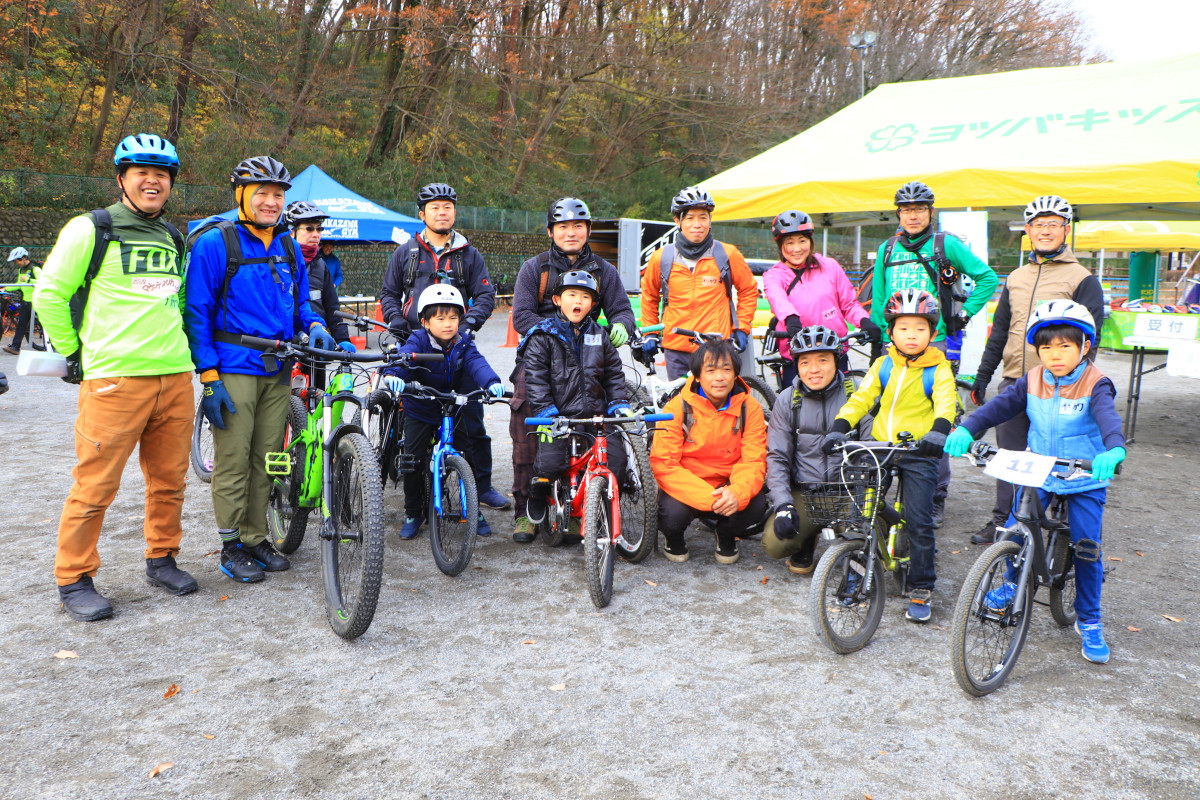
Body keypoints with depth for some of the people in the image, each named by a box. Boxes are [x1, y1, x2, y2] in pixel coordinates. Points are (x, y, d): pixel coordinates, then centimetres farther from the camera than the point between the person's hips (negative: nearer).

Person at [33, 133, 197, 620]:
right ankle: (74, 579, 12)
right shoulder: (91, 229, -1)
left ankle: (162, 559, 28)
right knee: (95, 485, -2)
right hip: (113, 379, -5)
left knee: (169, 481, 11)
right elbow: (49, 294, 0)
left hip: (176, 378, 6)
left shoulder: (173, 239, 18)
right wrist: (74, 352, 2)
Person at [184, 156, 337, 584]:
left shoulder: (287, 247, 14)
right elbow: (197, 312, -7)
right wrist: (208, 376, -13)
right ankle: (232, 546, 12)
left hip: (278, 371, 5)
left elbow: (299, 302, 22)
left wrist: (315, 326, -1)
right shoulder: (214, 243, -4)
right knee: (233, 460, -1)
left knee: (266, 460, 10)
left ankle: (257, 539, 22)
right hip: (233, 370, -5)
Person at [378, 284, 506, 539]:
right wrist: (393, 373, -57)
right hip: (419, 411, -2)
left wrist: (492, 382, -47)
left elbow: (477, 364, -25)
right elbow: (404, 355, -34)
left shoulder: (463, 345, -8)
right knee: (413, 461, -4)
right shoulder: (418, 341, -14)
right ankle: (413, 513, 16)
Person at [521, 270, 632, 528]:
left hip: (596, 416, 4)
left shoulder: (599, 336, 13)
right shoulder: (543, 337, 0)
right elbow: (535, 378, -5)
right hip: (559, 416, -3)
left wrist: (620, 404, 7)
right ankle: (538, 497, 14)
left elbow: (614, 373, 18)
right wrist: (545, 411, -14)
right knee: (549, 463, -19)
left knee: (617, 458, -13)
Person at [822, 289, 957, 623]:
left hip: (920, 451, -3)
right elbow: (861, 397, 2)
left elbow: (946, 401, -17)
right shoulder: (883, 365, 9)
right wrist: (839, 427, -14)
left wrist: (938, 431, -37)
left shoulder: (938, 369, -1)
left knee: (919, 521, -5)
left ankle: (921, 589, 10)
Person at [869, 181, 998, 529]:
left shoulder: (946, 245, 2)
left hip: (934, 344, -4)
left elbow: (988, 278, 6)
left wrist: (963, 316, 0)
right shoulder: (887, 249, 14)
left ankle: (936, 500, 5)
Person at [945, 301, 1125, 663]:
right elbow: (1001, 404, -8)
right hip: (1039, 473, 3)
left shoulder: (1095, 384, -14)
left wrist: (1114, 450, -53)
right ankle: (1014, 581, 25)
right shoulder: (1033, 380, -2)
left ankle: (1088, 621, 18)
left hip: (1086, 480, -3)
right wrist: (966, 429, -26)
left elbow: (1108, 416, -32)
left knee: (1087, 548, -2)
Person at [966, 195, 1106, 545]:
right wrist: (982, 377, 16)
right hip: (1013, 383, 4)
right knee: (1009, 455, 9)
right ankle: (1002, 520, 20)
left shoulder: (1083, 280, 0)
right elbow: (999, 331, 19)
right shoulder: (1016, 278, 15)